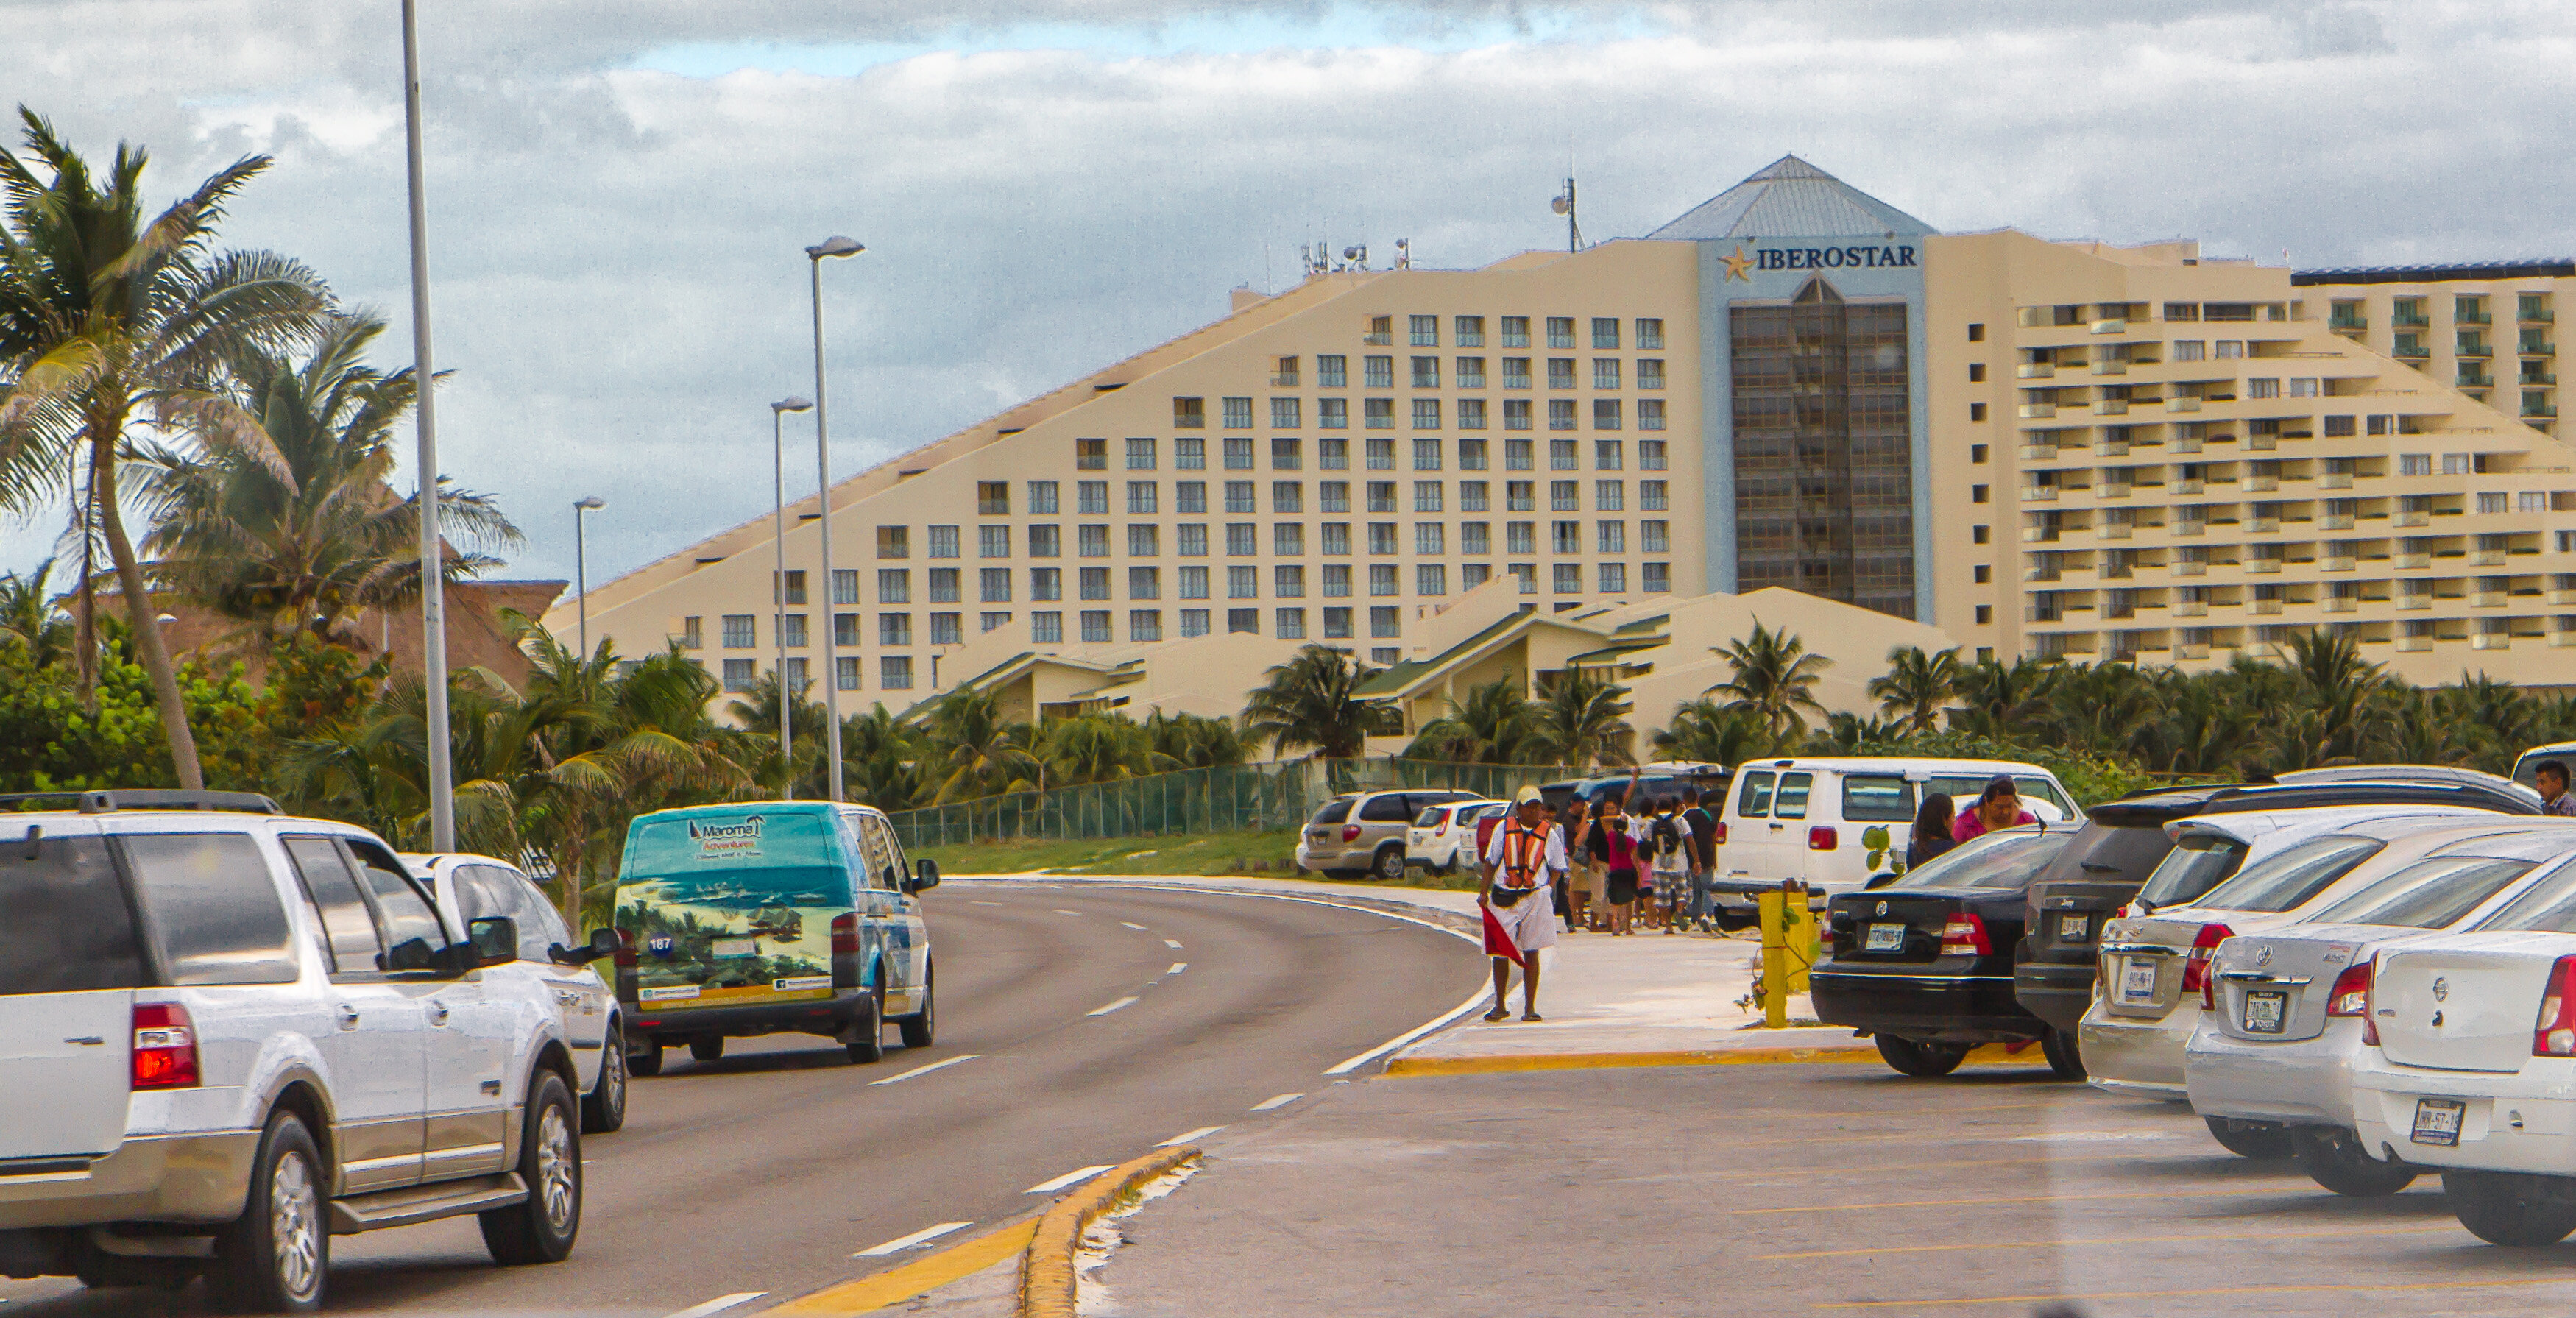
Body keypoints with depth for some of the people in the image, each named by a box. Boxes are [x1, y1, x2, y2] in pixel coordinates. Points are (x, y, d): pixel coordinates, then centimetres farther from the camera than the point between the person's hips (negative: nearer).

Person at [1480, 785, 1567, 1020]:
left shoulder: (1549, 834, 5)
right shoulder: (1504, 830, 6)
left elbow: (1557, 868, 11)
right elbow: (1491, 862, 12)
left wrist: (1547, 890, -3)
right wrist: (1484, 892, 6)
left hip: (1534, 897, -1)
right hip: (1503, 898, 1)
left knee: (1531, 954, 2)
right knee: (1500, 952, 2)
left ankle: (1530, 1008, 8)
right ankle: (1500, 1007, 15)